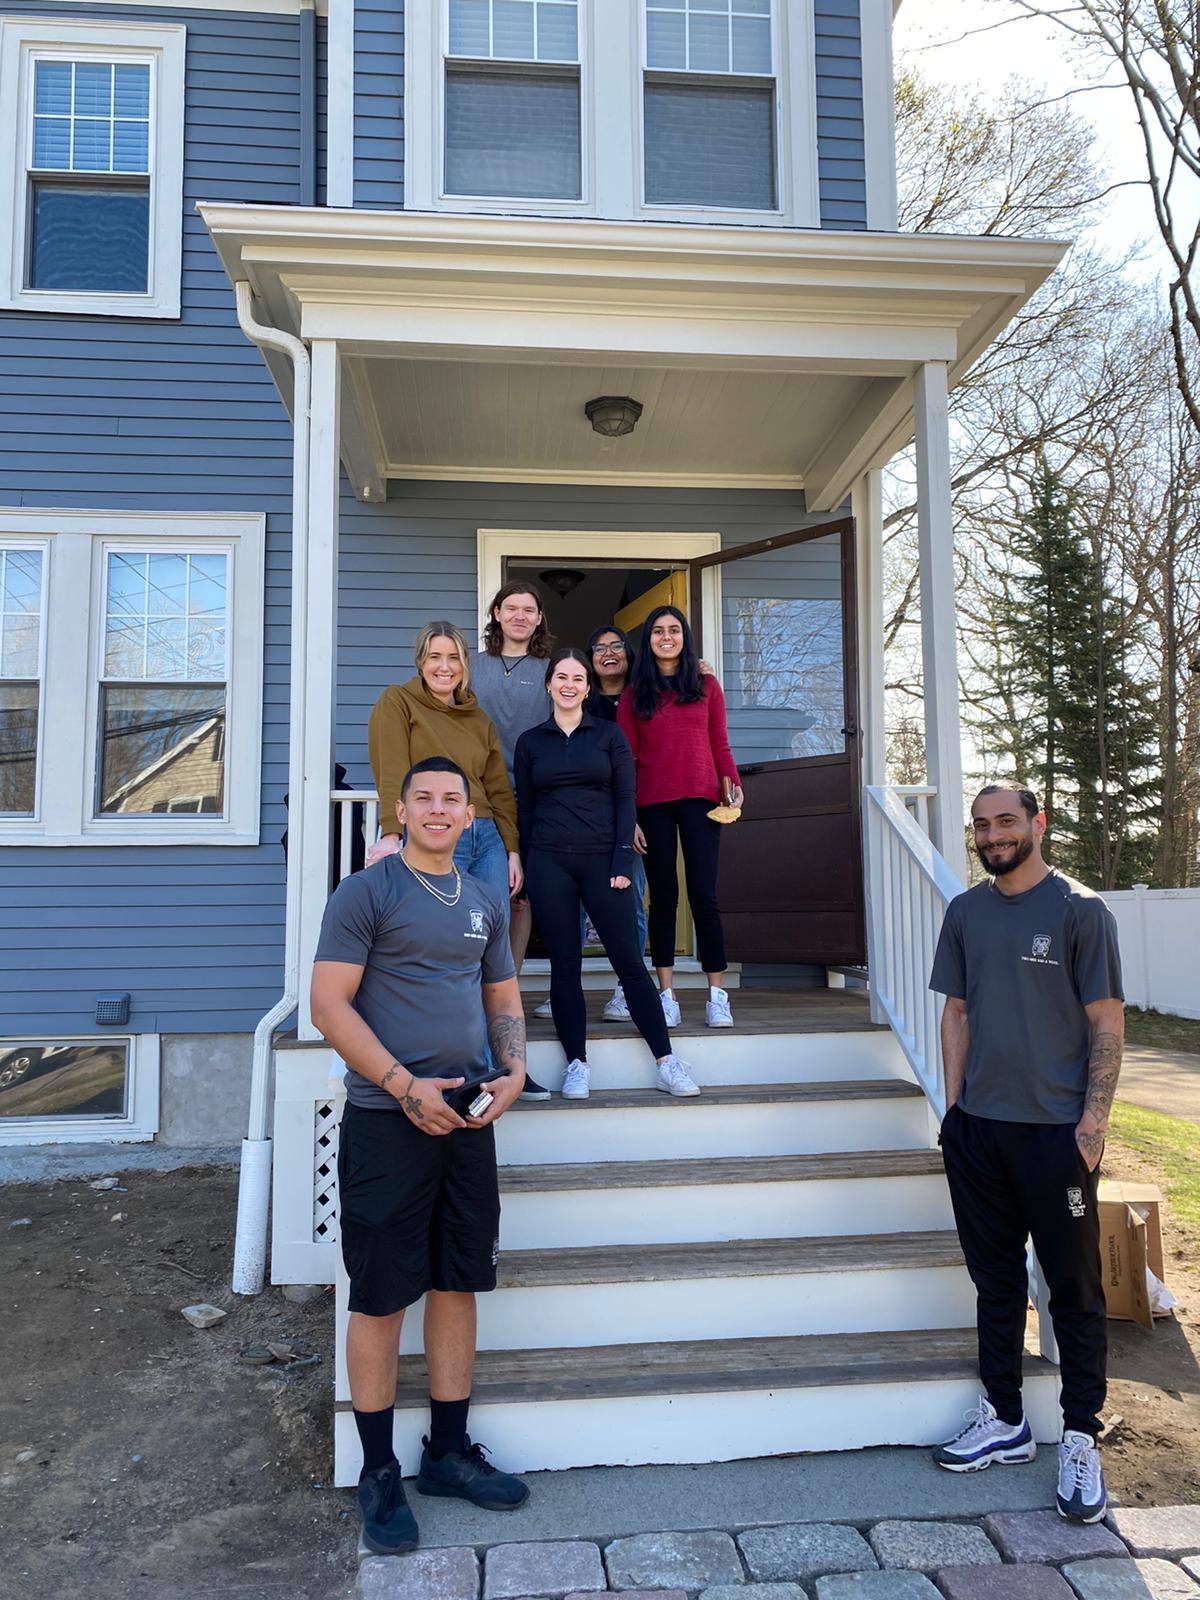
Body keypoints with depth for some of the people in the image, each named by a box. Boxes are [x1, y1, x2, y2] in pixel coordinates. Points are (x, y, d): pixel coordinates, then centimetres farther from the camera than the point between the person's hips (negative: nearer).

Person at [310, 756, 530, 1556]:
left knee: (458, 1283, 14)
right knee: (382, 1298, 5)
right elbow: (329, 1003, -12)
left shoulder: (485, 900, 11)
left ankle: (449, 1451, 31)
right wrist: (406, 1085, -18)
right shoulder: (366, 893, -7)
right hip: (386, 1121, -5)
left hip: (466, 1120, 6)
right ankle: (379, 1472, 23)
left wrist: (514, 1071, 0)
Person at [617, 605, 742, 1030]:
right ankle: (666, 995, 10)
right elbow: (626, 757, 6)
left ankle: (717, 996, 1)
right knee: (662, 897, 4)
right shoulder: (634, 694, 9)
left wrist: (734, 784, -6)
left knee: (703, 895, -5)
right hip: (653, 804, 1)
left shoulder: (706, 685, 10)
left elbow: (720, 745, 11)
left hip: (699, 800, 0)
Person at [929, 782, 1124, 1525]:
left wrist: (1092, 1124, -12)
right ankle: (1005, 1421, 31)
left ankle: (1081, 1440, 22)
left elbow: (1108, 1024, -8)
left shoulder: (1080, 910, -7)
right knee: (996, 1281, 16)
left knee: (1075, 1289, 7)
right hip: (977, 1129, 5)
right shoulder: (966, 912, 6)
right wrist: (954, 1104, 5)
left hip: (1055, 1131, -4)